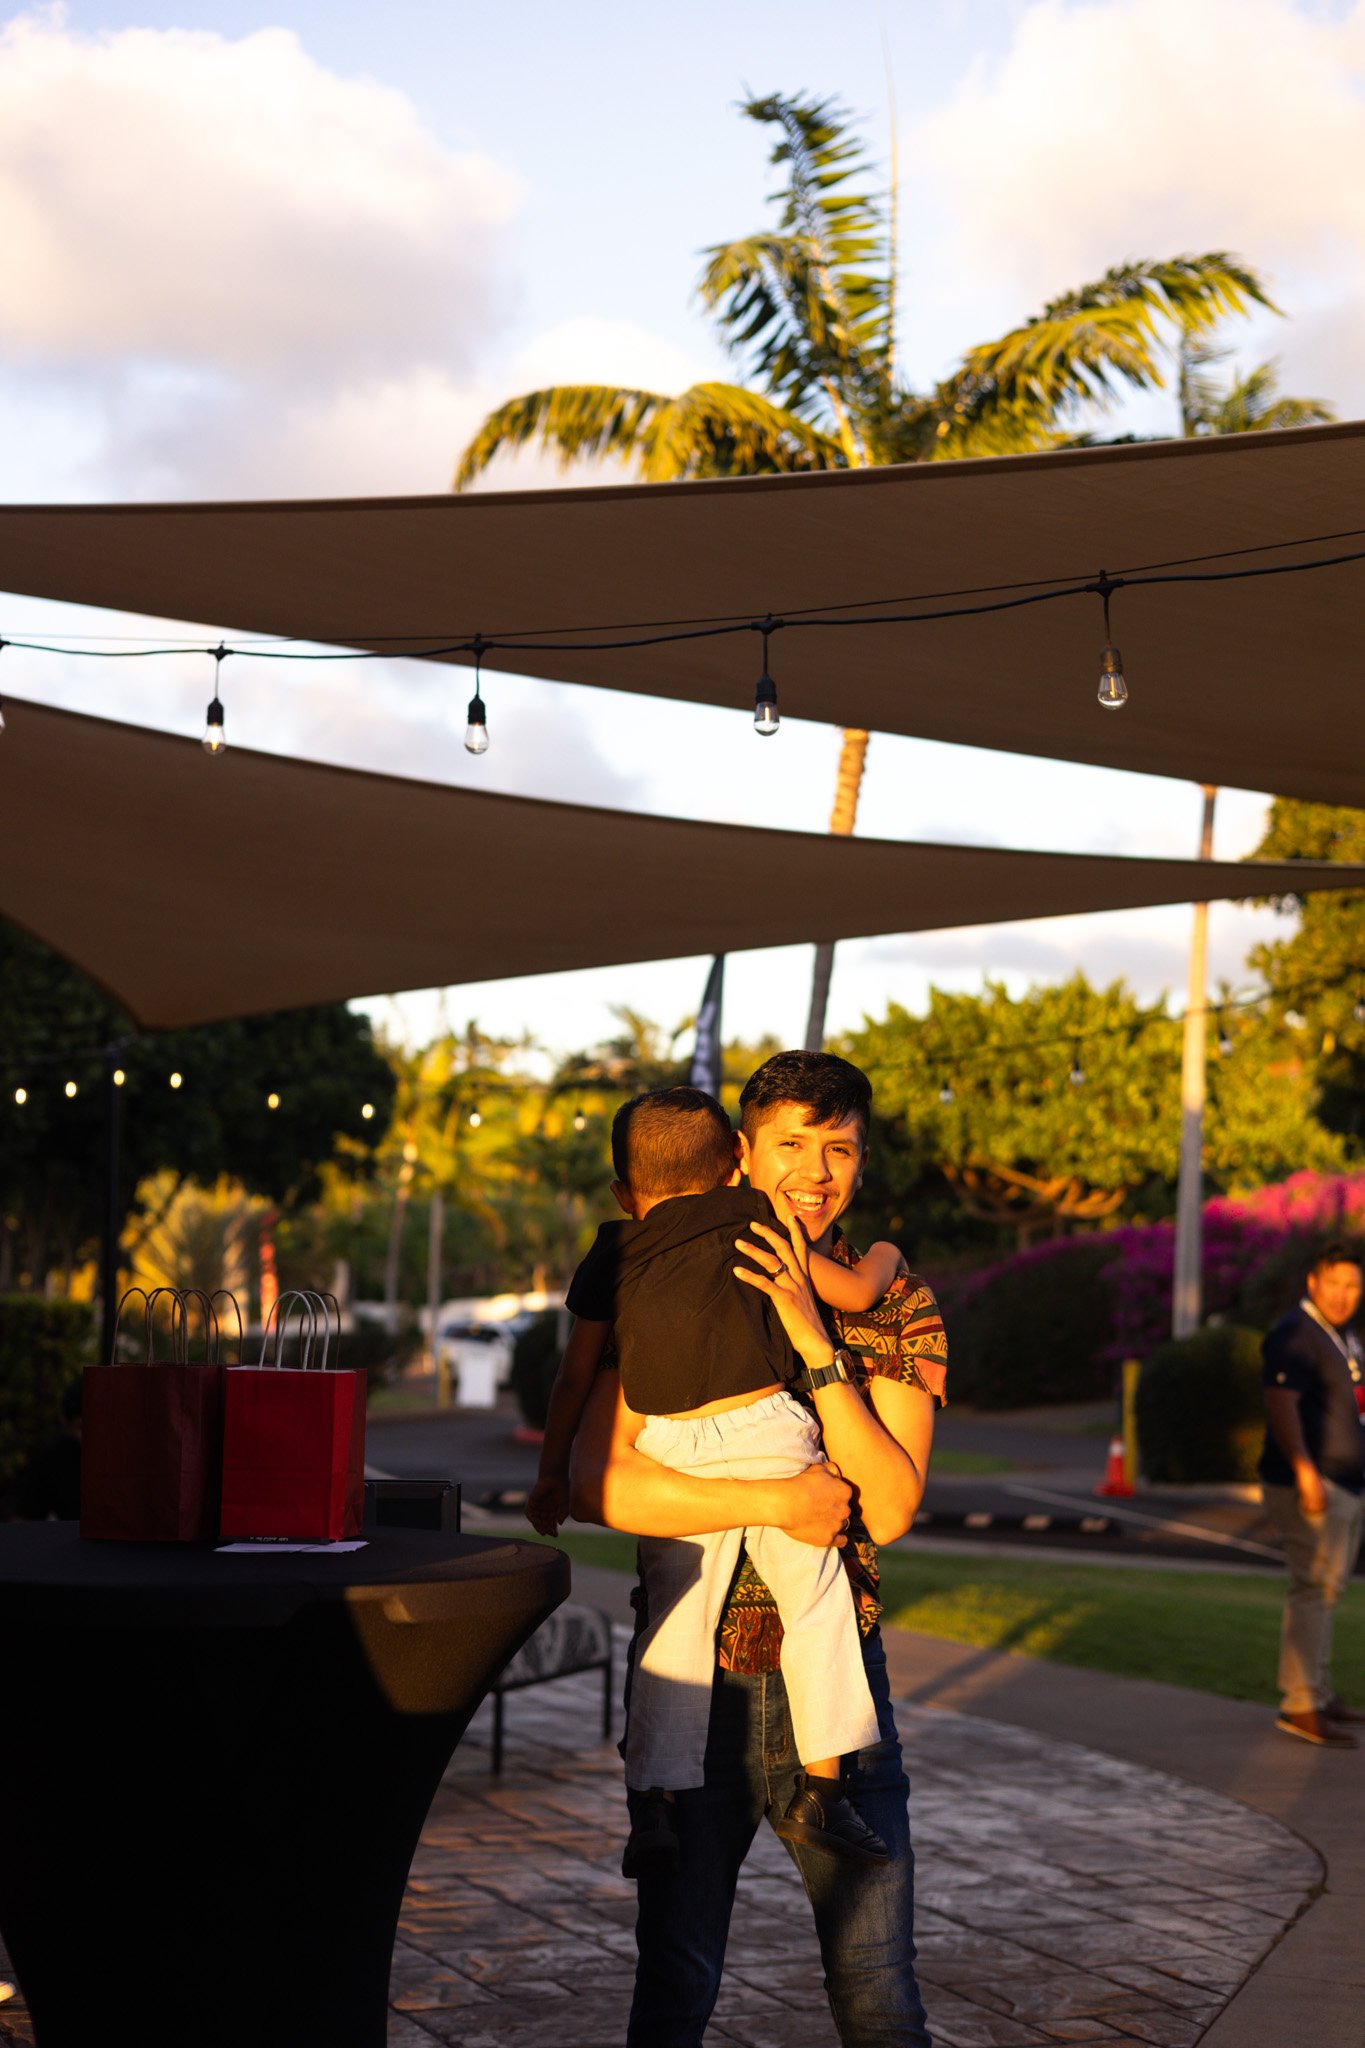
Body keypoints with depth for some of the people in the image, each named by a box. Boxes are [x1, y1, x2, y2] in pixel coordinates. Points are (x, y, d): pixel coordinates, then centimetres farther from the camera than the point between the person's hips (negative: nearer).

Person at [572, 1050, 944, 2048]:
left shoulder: (899, 1306, 2)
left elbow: (889, 1508, -9)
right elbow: (600, 1483, -12)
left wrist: (811, 1335, -17)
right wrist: (781, 1502, -18)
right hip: (693, 1675, -1)